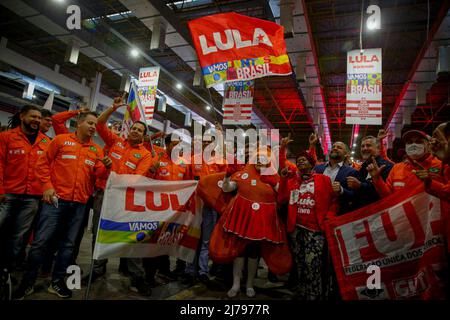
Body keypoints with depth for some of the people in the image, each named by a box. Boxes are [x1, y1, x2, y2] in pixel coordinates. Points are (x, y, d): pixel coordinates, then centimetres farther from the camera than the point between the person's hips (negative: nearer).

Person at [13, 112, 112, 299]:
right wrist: (47, 185, -8)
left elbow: (98, 174, 3)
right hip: (56, 199, -3)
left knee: (68, 243, 10)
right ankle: (28, 282, 17)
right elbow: (43, 163, 2)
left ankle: (57, 281, 22)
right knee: (41, 241, 0)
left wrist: (106, 167, -18)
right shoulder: (61, 140, 3)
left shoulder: (96, 150, 11)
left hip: (80, 204, 3)